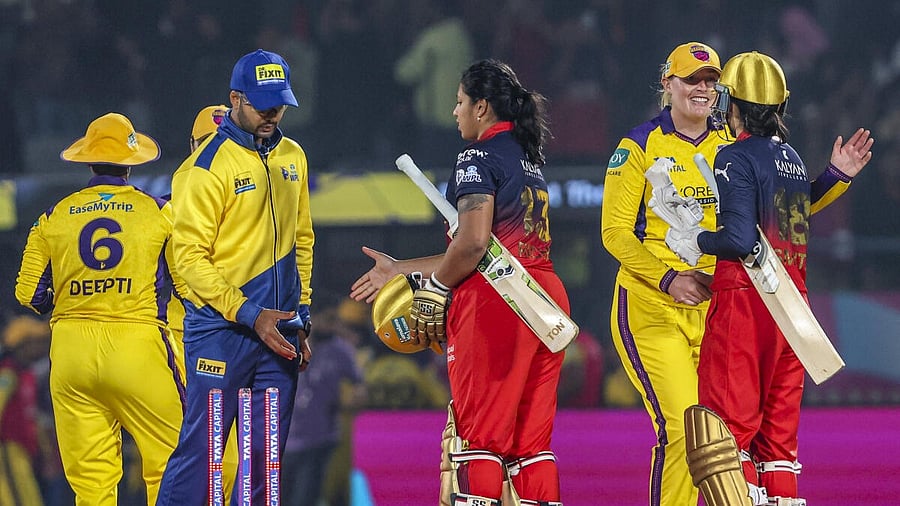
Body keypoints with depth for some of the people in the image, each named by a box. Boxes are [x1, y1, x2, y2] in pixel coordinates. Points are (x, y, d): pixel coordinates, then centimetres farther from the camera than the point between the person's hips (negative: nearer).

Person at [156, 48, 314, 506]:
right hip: (220, 328, -6)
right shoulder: (207, 167, -9)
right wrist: (250, 315, -17)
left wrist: (301, 317, 14)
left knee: (266, 456, 5)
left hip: (277, 330, 6)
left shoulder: (292, 158, 13)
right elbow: (190, 257, -12)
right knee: (201, 448, -9)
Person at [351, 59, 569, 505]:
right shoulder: (530, 159, 21)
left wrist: (433, 289, -3)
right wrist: (400, 270, 26)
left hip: (494, 300, -8)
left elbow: (474, 242, -18)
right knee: (532, 441, 8)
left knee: (480, 435, -5)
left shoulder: (480, 157, -5)